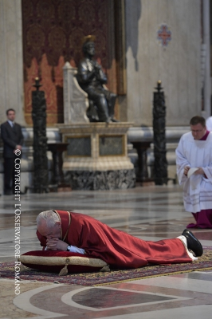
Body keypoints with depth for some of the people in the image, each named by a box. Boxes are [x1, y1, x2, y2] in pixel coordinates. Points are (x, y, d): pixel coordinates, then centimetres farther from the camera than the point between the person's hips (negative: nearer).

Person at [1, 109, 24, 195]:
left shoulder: (18, 126, 18)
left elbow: (21, 137, 13)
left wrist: (19, 146, -5)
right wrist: (15, 146, -14)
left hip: (17, 152, 6)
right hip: (8, 152, -6)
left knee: (16, 172, 5)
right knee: (8, 172, -6)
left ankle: (15, 189, 8)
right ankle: (7, 190, -3)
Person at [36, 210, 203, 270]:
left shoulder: (82, 225, -45)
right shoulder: (44, 229, -25)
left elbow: (104, 251, -40)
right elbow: (46, 246, -4)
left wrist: (68, 247, -43)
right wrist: (49, 247, -29)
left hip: (114, 246, -6)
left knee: (149, 251, 20)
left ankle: (183, 241, 46)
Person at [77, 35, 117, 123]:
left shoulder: (95, 63, 21)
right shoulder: (83, 64, 1)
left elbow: (104, 79, 18)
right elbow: (83, 79, -13)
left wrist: (100, 78, -4)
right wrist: (93, 72, -17)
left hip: (98, 88, 7)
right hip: (88, 88, -7)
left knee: (112, 96, -20)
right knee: (100, 96, -35)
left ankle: (110, 116, -25)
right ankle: (105, 118, -39)